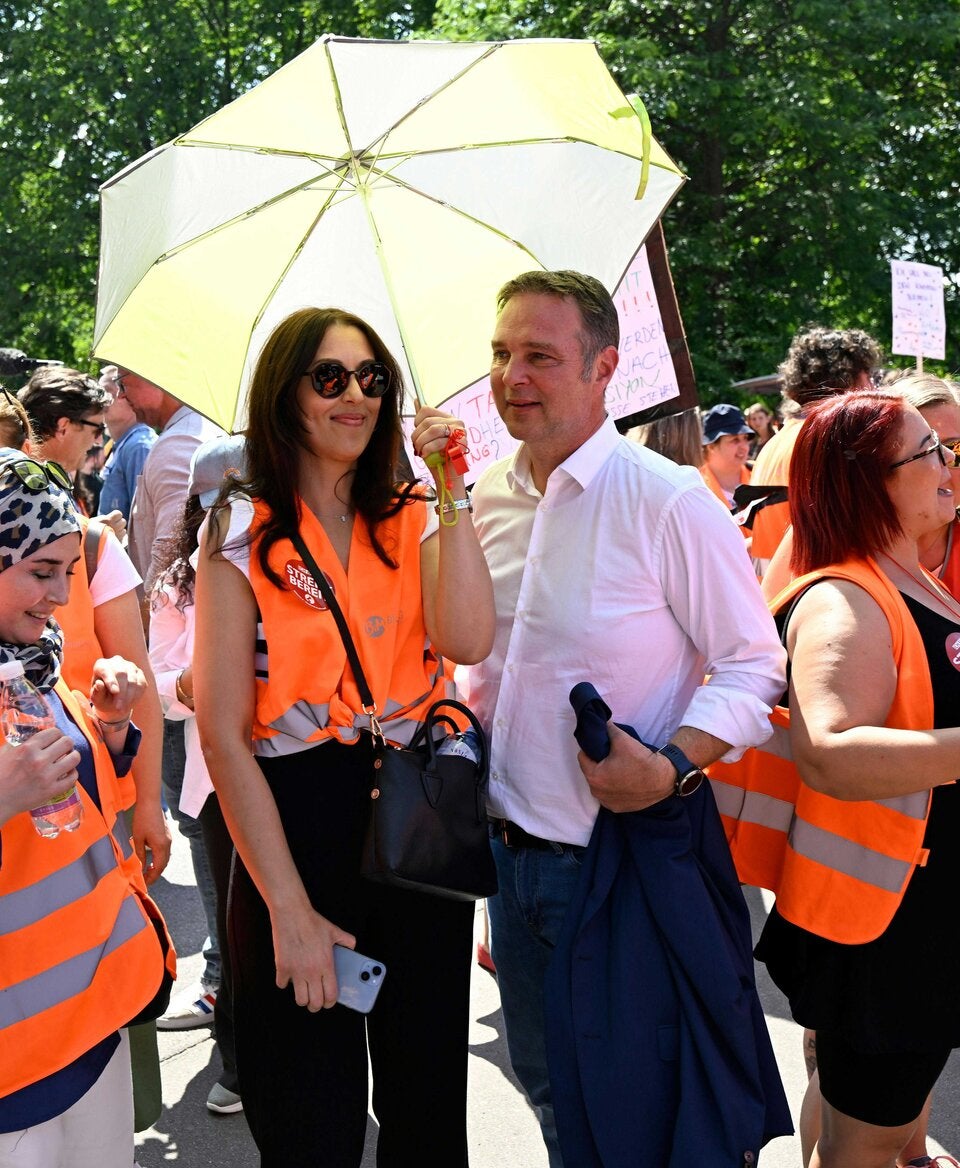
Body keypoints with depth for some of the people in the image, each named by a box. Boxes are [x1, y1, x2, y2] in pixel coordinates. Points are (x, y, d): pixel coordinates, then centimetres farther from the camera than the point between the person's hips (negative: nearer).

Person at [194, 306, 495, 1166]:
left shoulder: (413, 523, 6)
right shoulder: (244, 537, -4)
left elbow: (467, 641, -15)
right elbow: (224, 737, -9)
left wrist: (453, 492, -14)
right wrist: (290, 909, -13)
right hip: (298, 823, -3)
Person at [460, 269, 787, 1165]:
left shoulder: (669, 501, -17)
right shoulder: (490, 498, 3)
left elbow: (754, 662, -14)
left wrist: (671, 767, -27)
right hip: (512, 846, 6)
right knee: (542, 1074, 24)